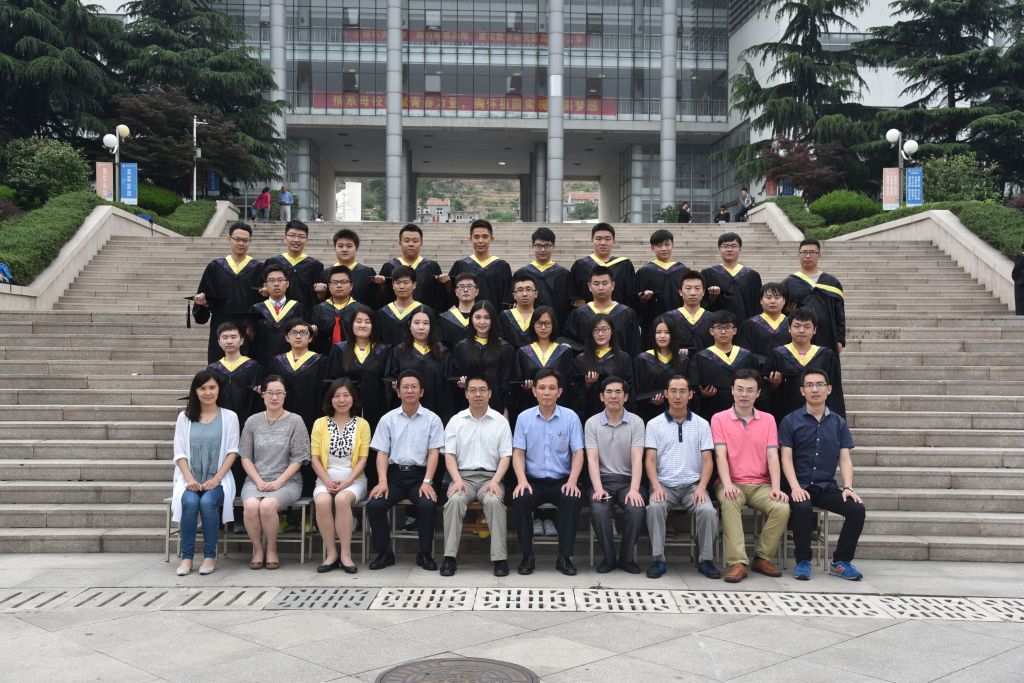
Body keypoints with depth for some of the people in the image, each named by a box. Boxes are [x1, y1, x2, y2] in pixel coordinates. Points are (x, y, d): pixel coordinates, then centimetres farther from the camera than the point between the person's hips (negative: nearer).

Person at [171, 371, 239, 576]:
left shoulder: (229, 417, 6)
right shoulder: (184, 417, 10)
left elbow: (232, 452, 1)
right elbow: (179, 453, 5)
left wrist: (216, 479, -12)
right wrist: (190, 479, -11)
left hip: (218, 479, -1)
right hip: (190, 478, 1)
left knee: (207, 502, -32)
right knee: (190, 502, -31)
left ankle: (210, 556, -18)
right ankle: (186, 556, -18)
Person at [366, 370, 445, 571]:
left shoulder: (432, 419, 6)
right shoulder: (388, 419, 10)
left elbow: (433, 453, 0)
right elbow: (382, 453, 5)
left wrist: (427, 482, -15)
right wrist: (382, 481, -11)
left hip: (419, 474, -1)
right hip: (394, 473, 2)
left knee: (428, 505, -31)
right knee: (374, 504, -25)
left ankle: (425, 554, -11)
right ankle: (384, 552, -5)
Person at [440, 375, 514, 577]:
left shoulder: (500, 421, 7)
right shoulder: (456, 421, 9)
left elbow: (505, 456, 3)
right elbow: (449, 455, 4)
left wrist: (495, 481, -12)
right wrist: (457, 480, -12)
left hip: (490, 477, -1)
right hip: (463, 475, 1)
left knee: (494, 501, -33)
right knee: (455, 500, -32)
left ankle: (500, 558, -28)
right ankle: (449, 557, -26)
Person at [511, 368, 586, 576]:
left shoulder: (571, 417, 1)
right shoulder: (524, 417, 3)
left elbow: (578, 453, -2)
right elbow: (518, 453, 0)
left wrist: (572, 481, -18)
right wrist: (522, 480, -17)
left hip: (561, 481, 0)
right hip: (533, 481, 1)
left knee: (572, 500, -32)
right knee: (520, 500, -30)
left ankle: (565, 557, -19)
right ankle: (527, 556, -15)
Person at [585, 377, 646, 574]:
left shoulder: (636, 422, 1)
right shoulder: (592, 423, 3)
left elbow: (637, 459, -9)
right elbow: (592, 459, -6)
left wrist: (634, 489, -24)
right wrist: (598, 488, -23)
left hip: (628, 479, 0)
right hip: (603, 479, 0)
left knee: (636, 510, -30)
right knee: (598, 511, -31)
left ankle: (627, 558, -6)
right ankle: (608, 557, -7)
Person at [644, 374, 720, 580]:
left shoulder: (702, 424, 8)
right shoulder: (654, 424, 6)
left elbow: (707, 460, 4)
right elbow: (650, 459, 0)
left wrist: (702, 487, -12)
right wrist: (656, 486, -17)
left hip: (693, 485, 1)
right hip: (665, 485, 0)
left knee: (708, 511, -29)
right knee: (654, 507, -32)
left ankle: (706, 560, -11)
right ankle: (658, 559, -20)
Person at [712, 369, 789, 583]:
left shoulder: (767, 419, 11)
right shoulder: (719, 419, 4)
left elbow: (772, 456, 2)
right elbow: (720, 455, -6)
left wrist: (776, 487, -13)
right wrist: (727, 484, -23)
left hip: (760, 485, 3)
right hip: (732, 484, -2)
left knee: (782, 508, -26)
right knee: (729, 503, -37)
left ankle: (762, 558, -7)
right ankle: (738, 563, -35)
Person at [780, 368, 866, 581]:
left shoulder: (838, 423, 13)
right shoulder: (790, 421, 4)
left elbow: (845, 459, 8)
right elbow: (786, 458, -2)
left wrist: (848, 487, -9)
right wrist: (795, 487, -17)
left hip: (827, 486, 3)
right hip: (801, 485, -3)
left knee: (857, 508, -22)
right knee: (803, 508, -35)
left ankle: (841, 561, -4)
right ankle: (802, 561, -15)